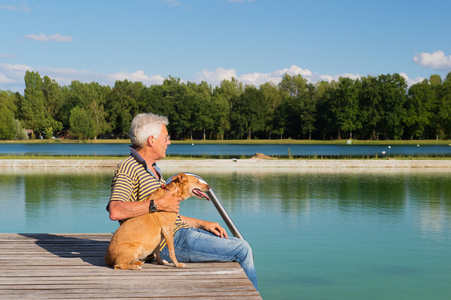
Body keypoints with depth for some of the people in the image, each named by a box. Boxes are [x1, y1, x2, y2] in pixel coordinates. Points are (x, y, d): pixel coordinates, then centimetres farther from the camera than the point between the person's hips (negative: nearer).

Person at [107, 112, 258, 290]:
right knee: (242, 249, -9)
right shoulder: (127, 169, -10)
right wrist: (158, 205, -24)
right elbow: (115, 211, -27)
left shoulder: (152, 170, 23)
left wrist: (203, 224, 17)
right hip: (170, 242, -10)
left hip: (180, 230, 10)